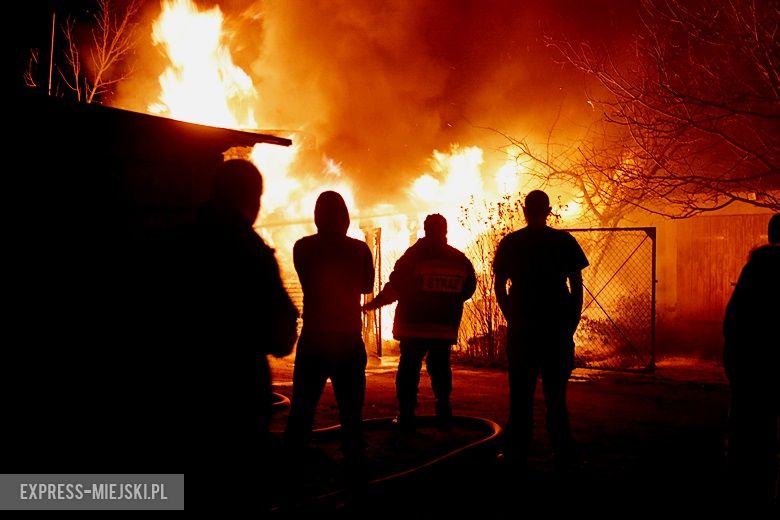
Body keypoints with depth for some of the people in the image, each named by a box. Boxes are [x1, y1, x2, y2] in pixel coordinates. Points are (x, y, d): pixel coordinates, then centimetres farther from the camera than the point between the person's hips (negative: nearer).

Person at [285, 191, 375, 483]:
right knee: (351, 411, 7)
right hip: (348, 340, 0)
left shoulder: (303, 248, -4)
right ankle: (354, 472, 5)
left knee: (302, 407, 9)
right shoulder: (359, 249, -4)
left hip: (313, 339, 0)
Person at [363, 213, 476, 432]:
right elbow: (468, 289, 12)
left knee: (409, 369, 5)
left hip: (414, 326, -3)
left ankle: (406, 416, 3)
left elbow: (394, 287, -9)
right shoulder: (459, 259, 4)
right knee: (440, 369, 14)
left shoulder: (414, 255, -7)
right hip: (445, 327, 3)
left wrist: (373, 304, 1)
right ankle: (444, 414, 12)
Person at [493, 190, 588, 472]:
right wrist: (571, 322, 7)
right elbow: (577, 287, 0)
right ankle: (563, 454, 12)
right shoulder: (565, 241, 0)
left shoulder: (510, 243, 1)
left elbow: (499, 287, 2)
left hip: (522, 327, 0)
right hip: (557, 328, 0)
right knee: (555, 393, 9)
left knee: (521, 393, 6)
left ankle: (517, 454, 9)